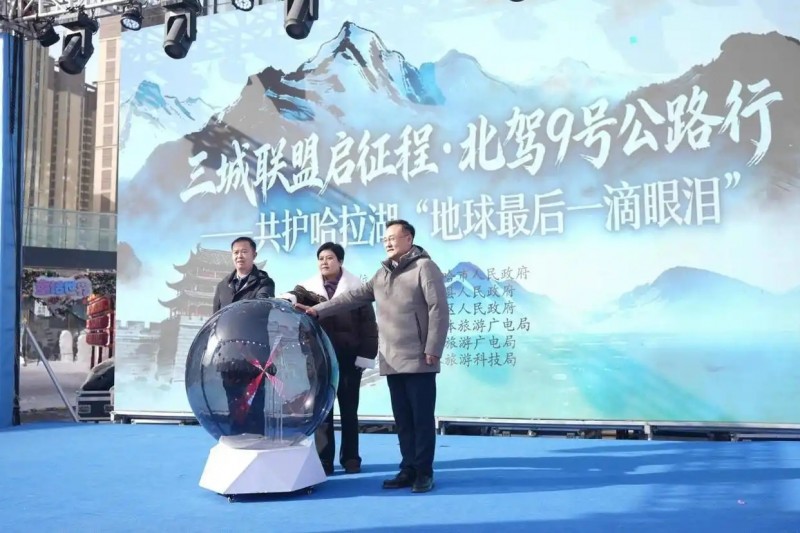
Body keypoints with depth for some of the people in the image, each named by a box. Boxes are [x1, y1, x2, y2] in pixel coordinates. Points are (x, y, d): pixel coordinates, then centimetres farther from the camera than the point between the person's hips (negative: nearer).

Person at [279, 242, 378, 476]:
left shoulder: (355, 287, 0)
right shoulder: (309, 287, 6)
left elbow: (367, 324, -3)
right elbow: (295, 295, -17)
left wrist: (365, 356, -9)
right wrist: (286, 299, -41)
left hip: (348, 358, -1)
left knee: (348, 409, 8)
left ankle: (350, 458, 18)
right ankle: (324, 459, 13)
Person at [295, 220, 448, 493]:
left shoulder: (424, 267, -5)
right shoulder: (382, 273, 17)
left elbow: (438, 309, -11)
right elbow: (354, 296, 14)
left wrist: (432, 350, -16)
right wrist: (318, 310, 5)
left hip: (418, 360, -7)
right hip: (392, 362, 7)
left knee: (422, 418, 0)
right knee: (403, 419, 11)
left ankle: (424, 472, 8)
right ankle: (408, 469, 18)